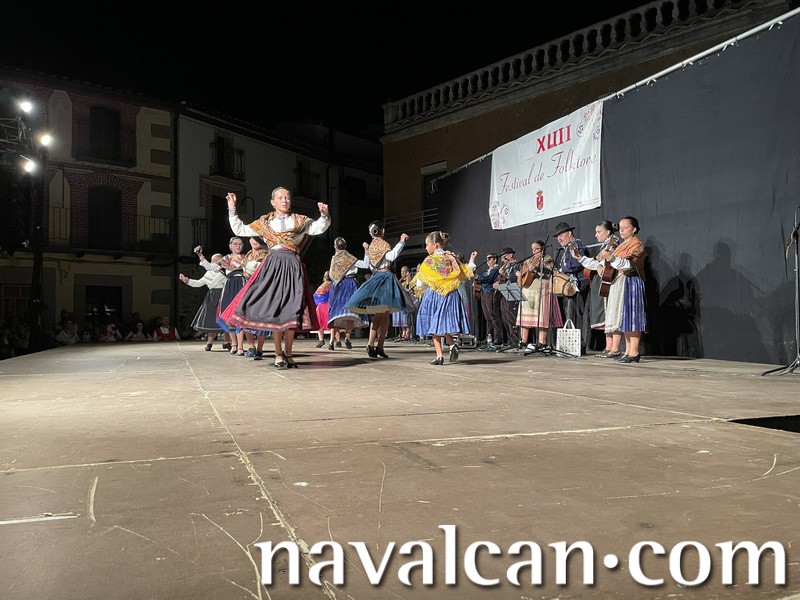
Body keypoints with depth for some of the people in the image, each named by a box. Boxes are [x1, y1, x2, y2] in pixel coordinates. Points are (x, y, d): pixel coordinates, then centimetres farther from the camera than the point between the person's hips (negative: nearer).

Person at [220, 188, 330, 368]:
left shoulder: (300, 221, 12)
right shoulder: (264, 222, 15)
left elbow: (319, 228, -1)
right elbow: (239, 230, 18)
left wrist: (324, 215, -20)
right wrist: (232, 209, 13)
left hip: (293, 267, -1)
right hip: (272, 266, 1)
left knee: (291, 310, -2)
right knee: (273, 309, -3)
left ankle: (288, 354, 9)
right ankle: (278, 354, 5)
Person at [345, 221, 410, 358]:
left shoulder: (370, 246, 13)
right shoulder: (383, 244, -7)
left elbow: (366, 264, 22)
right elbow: (391, 256, -26)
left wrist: (366, 250, 35)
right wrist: (401, 241, -24)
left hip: (375, 279, 7)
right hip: (385, 278, -7)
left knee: (377, 315, 11)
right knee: (385, 315, -5)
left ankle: (371, 344, 2)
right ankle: (379, 347, -8)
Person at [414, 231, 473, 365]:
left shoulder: (429, 260, -7)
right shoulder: (452, 258, 3)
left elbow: (420, 283, -4)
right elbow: (465, 276, 6)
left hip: (434, 295, -4)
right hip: (451, 295, 4)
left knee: (434, 324, 4)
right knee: (446, 322, 14)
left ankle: (439, 355, 0)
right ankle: (452, 344, -11)